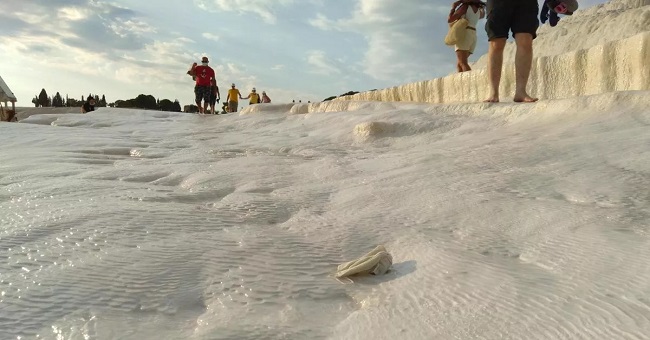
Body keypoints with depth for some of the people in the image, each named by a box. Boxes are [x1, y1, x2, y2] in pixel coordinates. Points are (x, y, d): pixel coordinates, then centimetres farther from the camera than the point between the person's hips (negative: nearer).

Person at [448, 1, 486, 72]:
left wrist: (453, 7, 8)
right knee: (459, 64, 11)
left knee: (463, 63, -19)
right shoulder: (478, 11, 19)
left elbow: (449, 20, -5)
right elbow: (483, 14, 45)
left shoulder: (465, 6, -1)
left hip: (463, 34, -7)